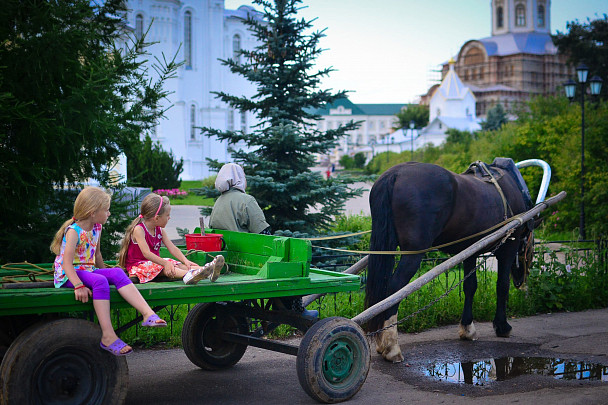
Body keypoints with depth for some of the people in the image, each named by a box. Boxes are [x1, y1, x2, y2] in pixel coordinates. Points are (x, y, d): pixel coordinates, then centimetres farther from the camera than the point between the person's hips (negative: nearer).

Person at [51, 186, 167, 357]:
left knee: (117, 273, -19)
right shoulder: (73, 231, -17)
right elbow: (67, 264, -26)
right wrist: (79, 286, -37)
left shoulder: (96, 228, 7)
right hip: (68, 276, -7)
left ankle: (148, 314, -31)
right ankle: (108, 336, -37)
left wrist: (107, 273, 23)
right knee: (100, 281, -34)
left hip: (88, 271, 7)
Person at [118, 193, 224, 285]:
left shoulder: (160, 230, 6)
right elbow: (146, 253, -29)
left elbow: (172, 248, 0)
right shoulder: (138, 229, -19)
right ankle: (187, 275, -59)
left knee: (177, 264, -15)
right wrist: (165, 263, -38)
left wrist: (185, 261, -16)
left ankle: (206, 272, -36)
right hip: (138, 265, -7)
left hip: (155, 261, 7)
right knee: (162, 267, -33)